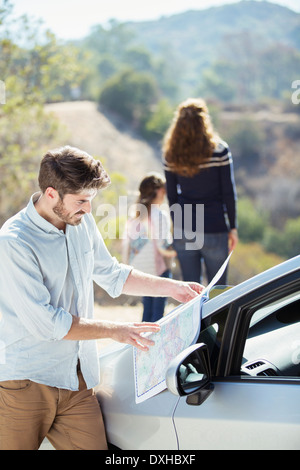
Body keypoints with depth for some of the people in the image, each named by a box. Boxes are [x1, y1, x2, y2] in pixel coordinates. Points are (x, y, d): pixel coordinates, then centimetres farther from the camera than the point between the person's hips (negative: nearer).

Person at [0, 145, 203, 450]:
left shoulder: (82, 222, 6)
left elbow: (113, 276, 23)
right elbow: (44, 323, -19)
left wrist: (172, 287, 17)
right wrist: (115, 330, -13)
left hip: (77, 379, 6)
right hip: (25, 383, -6)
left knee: (94, 445, -3)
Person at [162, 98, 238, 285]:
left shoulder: (170, 155, -1)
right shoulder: (219, 150, -9)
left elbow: (172, 196, 5)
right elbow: (229, 193, -7)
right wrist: (233, 228, 3)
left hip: (183, 233, 3)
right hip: (214, 231, -3)